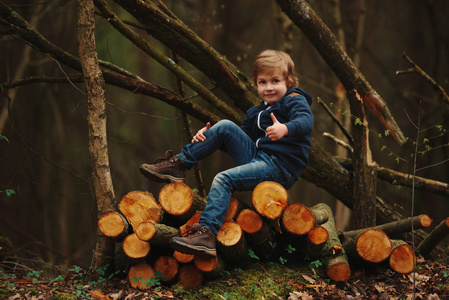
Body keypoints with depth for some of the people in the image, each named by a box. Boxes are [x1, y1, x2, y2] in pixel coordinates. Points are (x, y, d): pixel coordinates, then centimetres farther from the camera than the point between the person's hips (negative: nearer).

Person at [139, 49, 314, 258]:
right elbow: (243, 135, 24)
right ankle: (179, 163, -1)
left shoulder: (295, 101, -1)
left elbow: (306, 120, -22)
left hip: (281, 167, -7)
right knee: (225, 127, -2)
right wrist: (208, 135, 7)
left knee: (224, 179, -25)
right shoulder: (257, 112, 23)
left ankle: (206, 233, -36)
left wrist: (284, 129, -45)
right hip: (258, 156, 7)